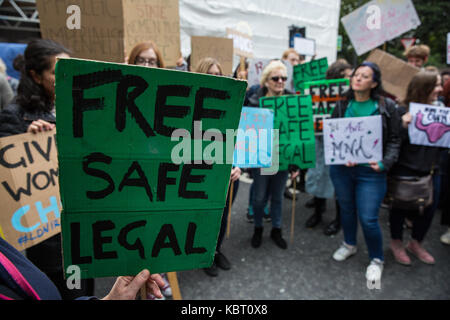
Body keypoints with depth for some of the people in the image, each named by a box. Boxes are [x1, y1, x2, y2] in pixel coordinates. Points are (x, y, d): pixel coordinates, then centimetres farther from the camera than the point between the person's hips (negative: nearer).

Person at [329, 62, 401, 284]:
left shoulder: (386, 106, -3)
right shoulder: (342, 106, 3)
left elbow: (394, 140, -1)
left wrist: (385, 163, -16)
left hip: (370, 171, -3)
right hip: (341, 168, 3)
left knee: (368, 219, -3)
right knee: (346, 209, 18)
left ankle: (376, 260, 25)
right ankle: (349, 245, 45)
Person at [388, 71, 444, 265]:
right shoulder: (403, 111, -14)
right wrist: (403, 126, -34)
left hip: (431, 170, 7)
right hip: (405, 171, -6)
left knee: (429, 209, 16)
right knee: (401, 207, 11)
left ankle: (415, 243, 40)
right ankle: (396, 243, 34)